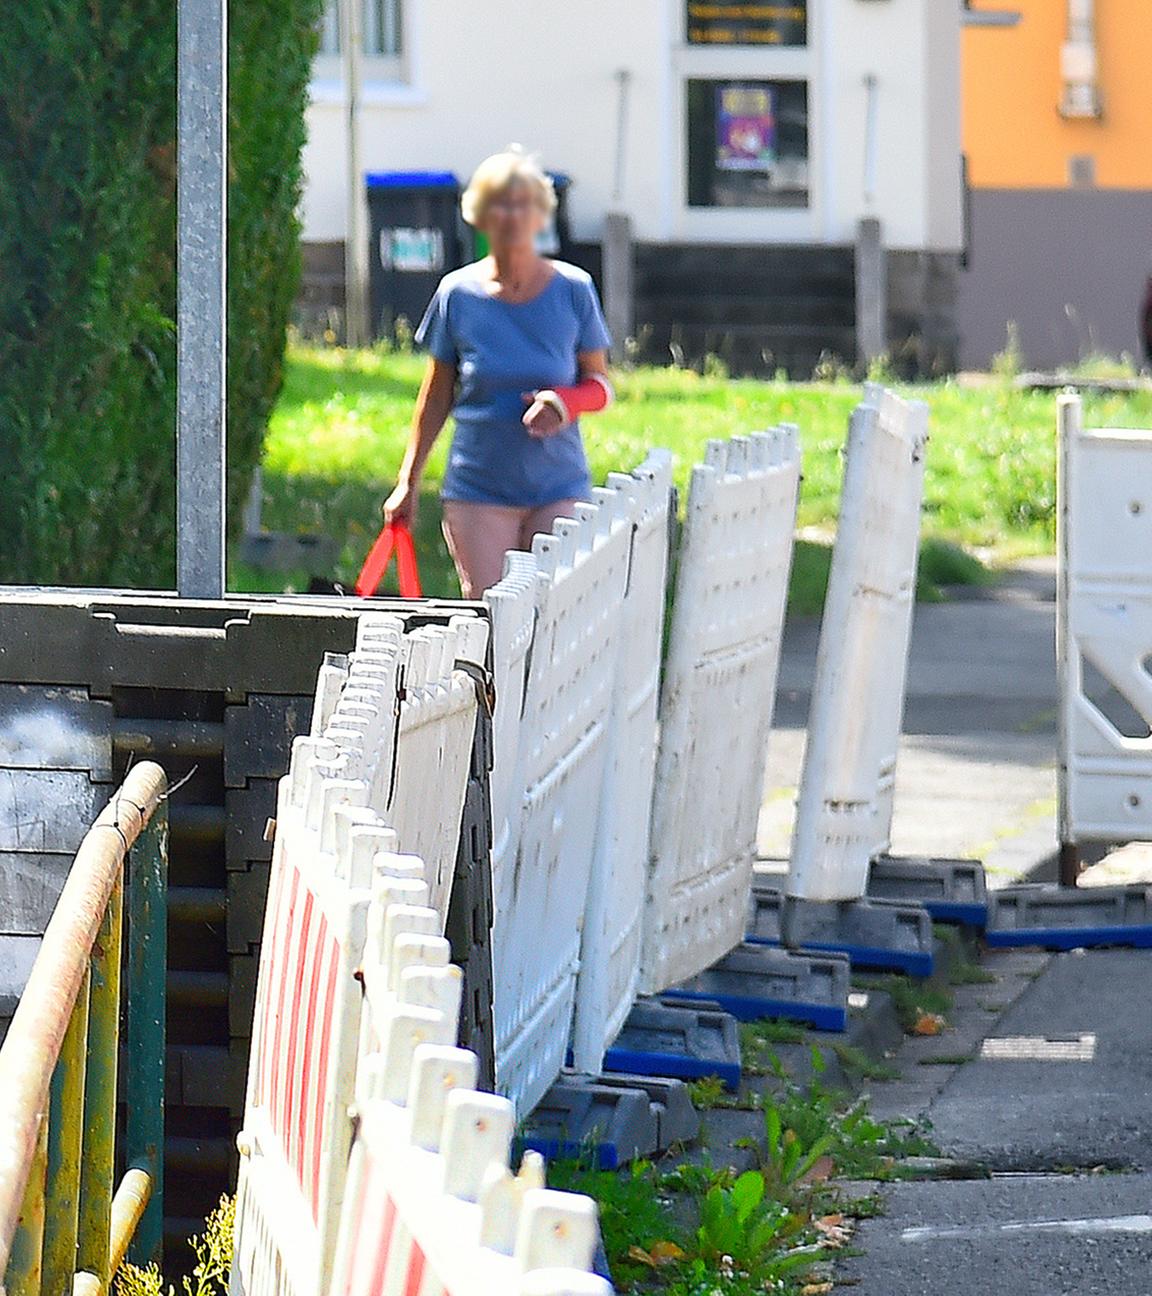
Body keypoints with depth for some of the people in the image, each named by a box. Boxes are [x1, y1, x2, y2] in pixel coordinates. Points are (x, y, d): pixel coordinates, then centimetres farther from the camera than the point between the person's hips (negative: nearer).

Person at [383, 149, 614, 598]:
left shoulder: (573, 290, 2)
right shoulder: (458, 294, 3)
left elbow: (601, 387, 9)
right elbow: (436, 398, 12)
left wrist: (565, 403, -14)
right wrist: (408, 482, 10)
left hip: (558, 489, 0)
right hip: (479, 490, 0)